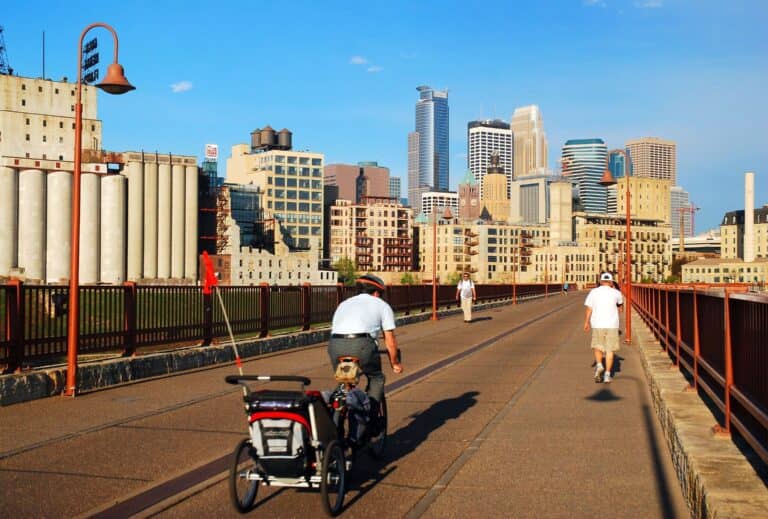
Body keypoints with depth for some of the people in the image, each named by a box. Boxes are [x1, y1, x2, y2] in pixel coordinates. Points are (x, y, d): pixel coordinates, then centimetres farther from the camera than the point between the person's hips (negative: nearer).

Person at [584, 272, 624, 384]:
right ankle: (607, 374, 3)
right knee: (610, 350, 7)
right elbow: (620, 302, 23)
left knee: (597, 348, 15)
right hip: (612, 325, 0)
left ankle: (599, 365, -10)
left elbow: (589, 309, -1)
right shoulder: (615, 293, 0)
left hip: (597, 325, 0)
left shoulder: (593, 292, 0)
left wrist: (586, 322, 10)